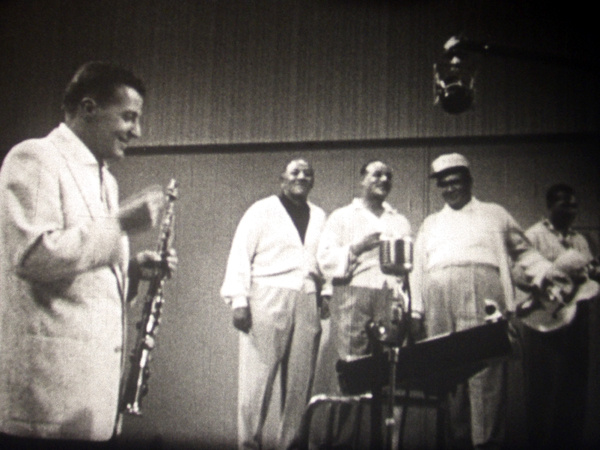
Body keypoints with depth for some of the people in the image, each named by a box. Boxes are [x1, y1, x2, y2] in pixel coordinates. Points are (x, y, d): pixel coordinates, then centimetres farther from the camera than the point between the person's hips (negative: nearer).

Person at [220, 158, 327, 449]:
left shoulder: (319, 217, 17)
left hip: (307, 303, 4)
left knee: (300, 381, 4)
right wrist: (238, 301, -8)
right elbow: (240, 255, 1)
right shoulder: (262, 211, 5)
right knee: (257, 377, -4)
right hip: (267, 300, -4)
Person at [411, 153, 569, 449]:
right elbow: (418, 269, 22)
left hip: (482, 293, -2)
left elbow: (523, 251, 22)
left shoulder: (495, 214, 24)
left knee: (486, 365, -14)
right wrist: (415, 310, 11)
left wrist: (546, 271, 3)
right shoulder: (430, 224, 28)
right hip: (439, 297, 2)